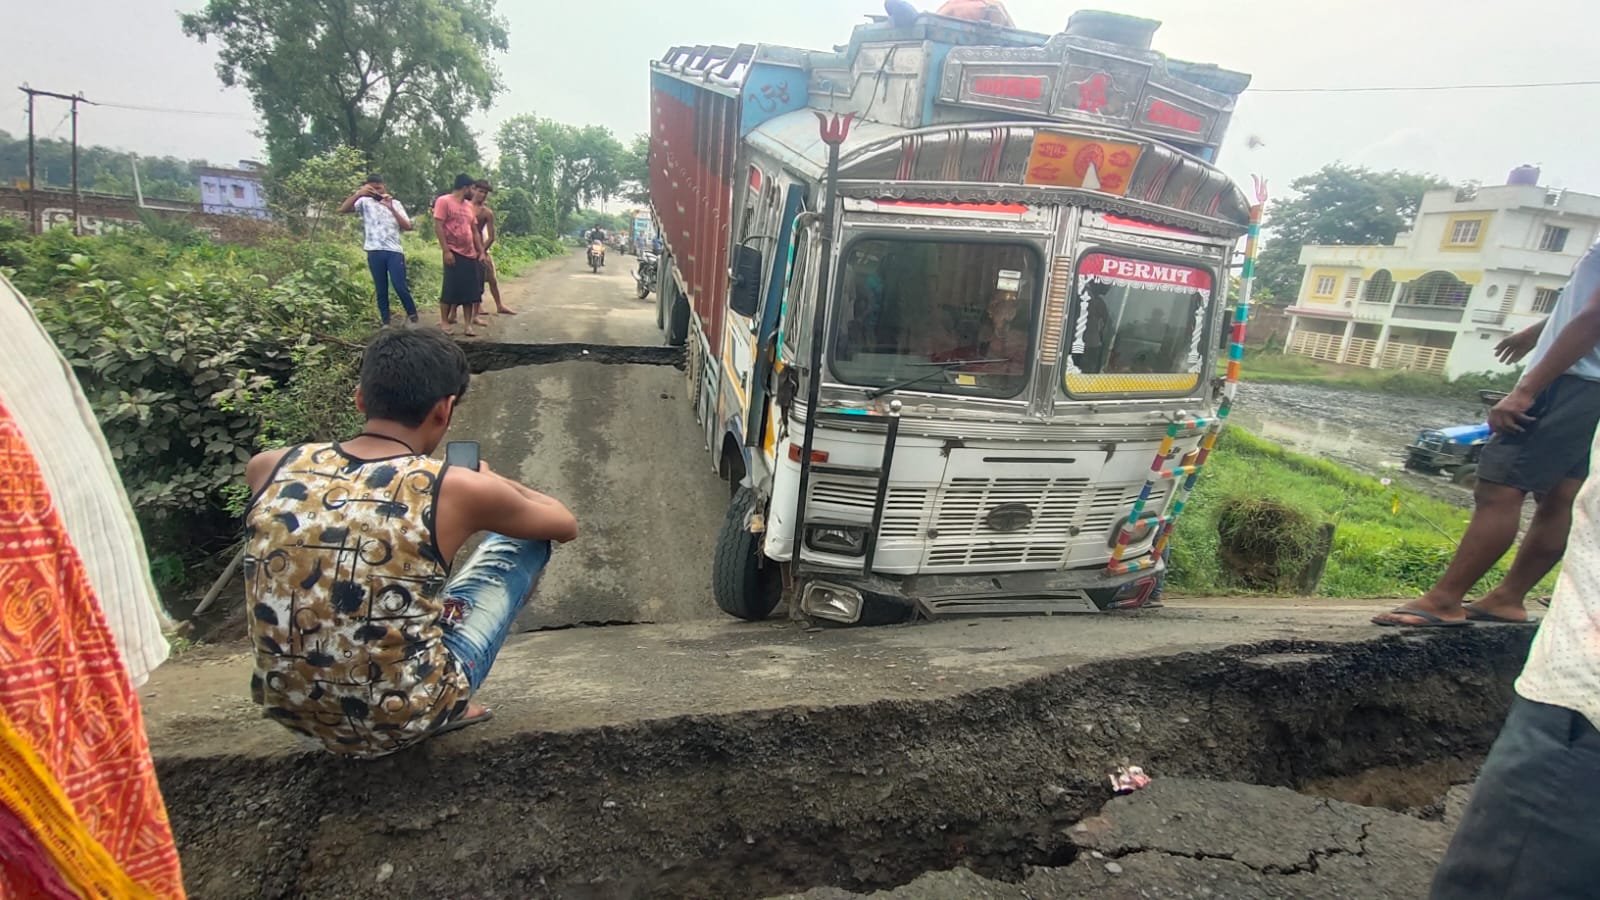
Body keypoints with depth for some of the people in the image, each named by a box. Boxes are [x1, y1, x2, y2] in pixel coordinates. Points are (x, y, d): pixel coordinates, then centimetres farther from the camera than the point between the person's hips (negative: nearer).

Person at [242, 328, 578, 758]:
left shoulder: (270, 468, -7)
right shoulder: (456, 490, -18)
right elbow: (566, 525, 1)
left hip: (291, 710, 5)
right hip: (403, 720, -4)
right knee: (526, 540, 10)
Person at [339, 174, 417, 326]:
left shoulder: (395, 203, 10)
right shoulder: (365, 202, 7)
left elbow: (408, 227, -2)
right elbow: (343, 209, -9)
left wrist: (391, 208, -10)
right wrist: (359, 193, -19)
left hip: (394, 251, -1)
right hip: (374, 252, 1)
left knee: (400, 286, -9)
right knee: (381, 290, 6)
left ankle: (412, 315, 10)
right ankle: (386, 323, 12)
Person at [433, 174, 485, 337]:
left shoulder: (469, 206, 16)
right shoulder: (444, 201, -5)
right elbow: (438, 227, -11)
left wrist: (481, 251, 10)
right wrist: (446, 250, -17)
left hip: (470, 254, 6)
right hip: (454, 253, -6)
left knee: (470, 291, 3)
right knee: (450, 288, -3)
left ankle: (468, 324, 6)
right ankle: (444, 321, 7)